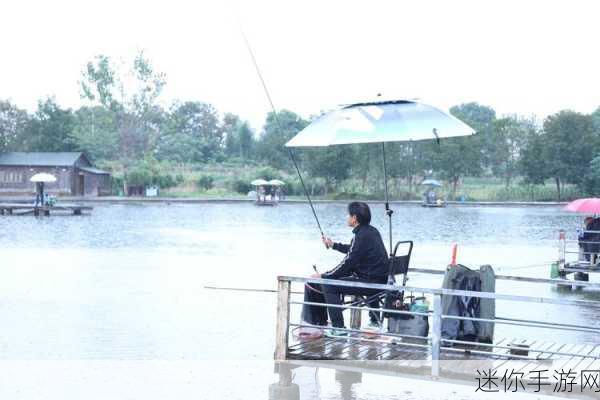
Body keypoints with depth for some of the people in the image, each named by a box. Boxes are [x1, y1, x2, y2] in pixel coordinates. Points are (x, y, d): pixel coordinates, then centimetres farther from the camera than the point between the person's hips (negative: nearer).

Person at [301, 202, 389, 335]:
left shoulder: (362, 236, -18)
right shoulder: (372, 231, 11)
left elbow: (347, 263, -18)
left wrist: (323, 276, -10)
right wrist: (334, 245, 36)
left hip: (371, 282, -10)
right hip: (379, 280, 10)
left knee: (328, 285, -10)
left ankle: (339, 328, -10)